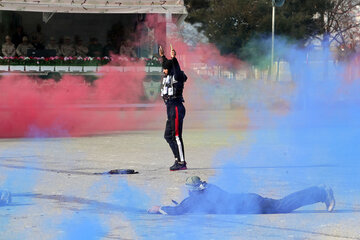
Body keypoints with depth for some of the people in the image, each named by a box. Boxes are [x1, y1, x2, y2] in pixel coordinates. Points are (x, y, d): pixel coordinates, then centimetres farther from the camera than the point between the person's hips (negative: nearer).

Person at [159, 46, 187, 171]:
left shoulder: (177, 77, -10)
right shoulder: (167, 76, 15)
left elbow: (177, 68, -31)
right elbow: (167, 65, 32)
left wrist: (173, 58, -45)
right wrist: (162, 56, 41)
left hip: (176, 108, -10)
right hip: (170, 109, 10)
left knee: (176, 136, -12)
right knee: (168, 136, 14)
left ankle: (181, 163, -12)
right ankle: (178, 159, 18)